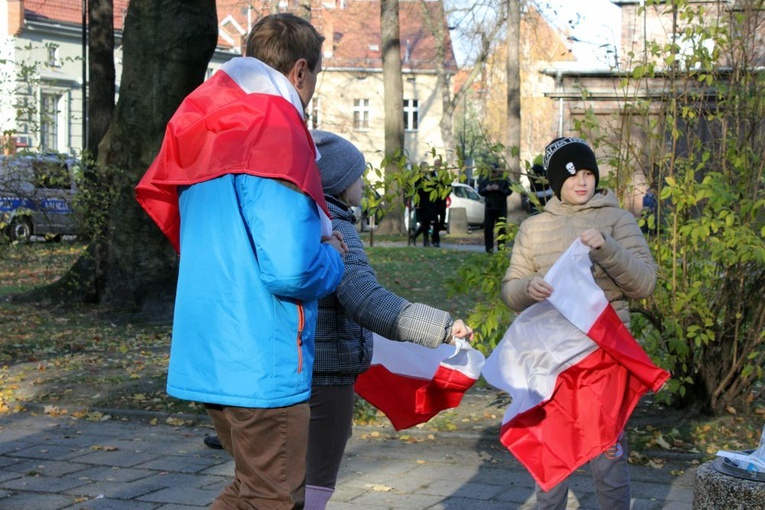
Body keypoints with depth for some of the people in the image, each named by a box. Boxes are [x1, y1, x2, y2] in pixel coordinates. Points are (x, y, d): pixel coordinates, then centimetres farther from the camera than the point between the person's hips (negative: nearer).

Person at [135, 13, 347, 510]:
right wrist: (333, 261, -2)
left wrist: (315, 239, 18)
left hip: (208, 357, 9)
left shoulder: (206, 132, 12)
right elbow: (291, 270, -23)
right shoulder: (276, 133, -16)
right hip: (261, 365, -9)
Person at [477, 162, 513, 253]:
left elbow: (509, 191, -7)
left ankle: (501, 247, 4)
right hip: (489, 206, 2)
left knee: (501, 228, -1)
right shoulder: (485, 179, 5)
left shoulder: (504, 179, -2)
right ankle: (489, 248, 7)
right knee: (488, 228, 1)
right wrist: (486, 189, -14)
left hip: (501, 207, -2)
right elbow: (480, 191, 7)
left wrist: (499, 189, -21)